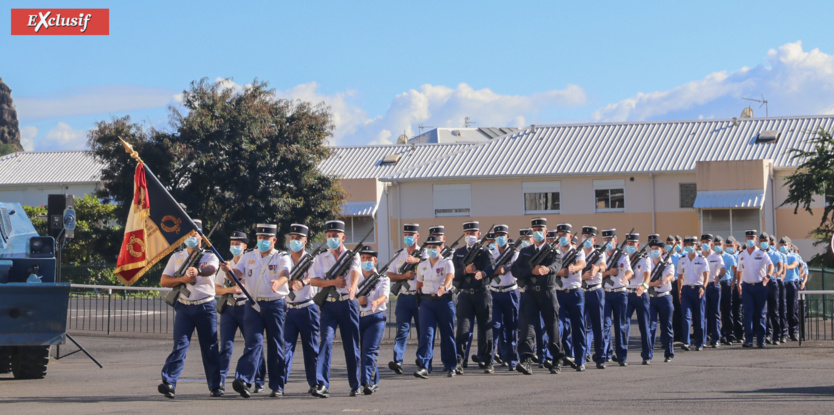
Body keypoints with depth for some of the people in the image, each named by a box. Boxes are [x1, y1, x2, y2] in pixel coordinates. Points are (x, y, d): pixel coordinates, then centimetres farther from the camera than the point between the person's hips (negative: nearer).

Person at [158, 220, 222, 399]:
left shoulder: (209, 257, 6)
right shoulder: (176, 257, 13)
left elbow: (211, 269, -18)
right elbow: (164, 281, 8)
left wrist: (197, 271, -40)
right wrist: (182, 279, -10)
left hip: (206, 308, -1)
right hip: (184, 308, 1)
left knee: (210, 348, 4)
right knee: (180, 345, -11)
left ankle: (215, 386, 12)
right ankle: (169, 383, -19)